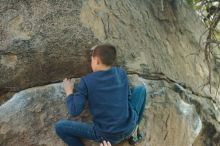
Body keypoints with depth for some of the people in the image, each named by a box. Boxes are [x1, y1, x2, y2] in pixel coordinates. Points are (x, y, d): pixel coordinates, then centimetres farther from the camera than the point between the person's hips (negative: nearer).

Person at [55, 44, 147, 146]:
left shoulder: (86, 81, -10)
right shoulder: (121, 73, -1)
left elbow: (74, 111, -11)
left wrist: (69, 92, 7)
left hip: (106, 136, -3)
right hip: (129, 128, 4)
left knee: (60, 127, 9)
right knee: (141, 89, 24)